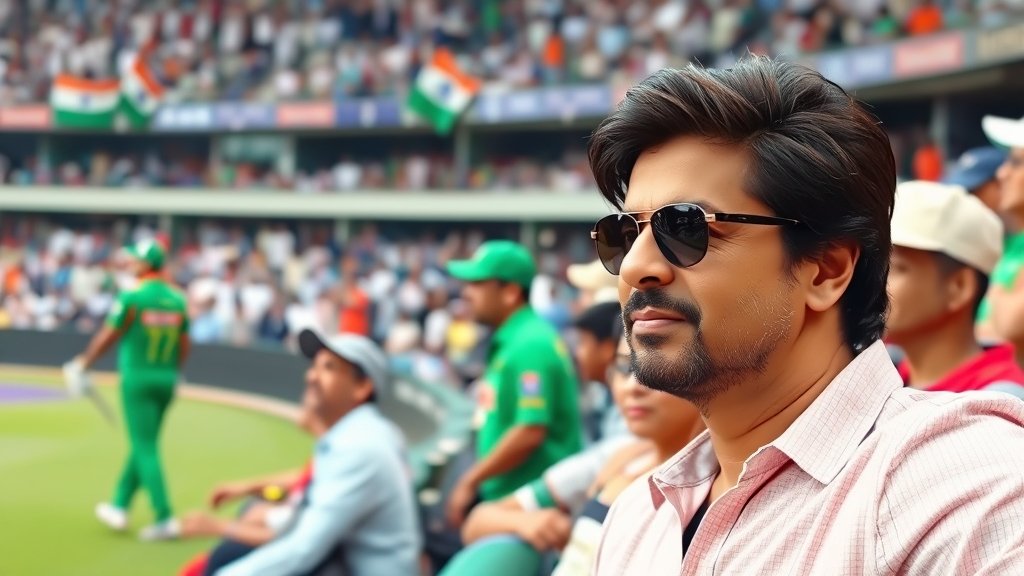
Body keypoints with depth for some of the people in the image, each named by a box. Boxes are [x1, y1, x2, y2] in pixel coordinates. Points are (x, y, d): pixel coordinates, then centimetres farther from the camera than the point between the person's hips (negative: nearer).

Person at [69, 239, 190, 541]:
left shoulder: (132, 297, -13)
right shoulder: (178, 300, 3)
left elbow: (108, 336, -5)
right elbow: (184, 345, 8)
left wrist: (84, 361, 10)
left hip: (137, 379, -6)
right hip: (166, 380, 6)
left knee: (145, 448, -5)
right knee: (142, 444, 17)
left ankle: (165, 518, -11)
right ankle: (119, 507, 27)